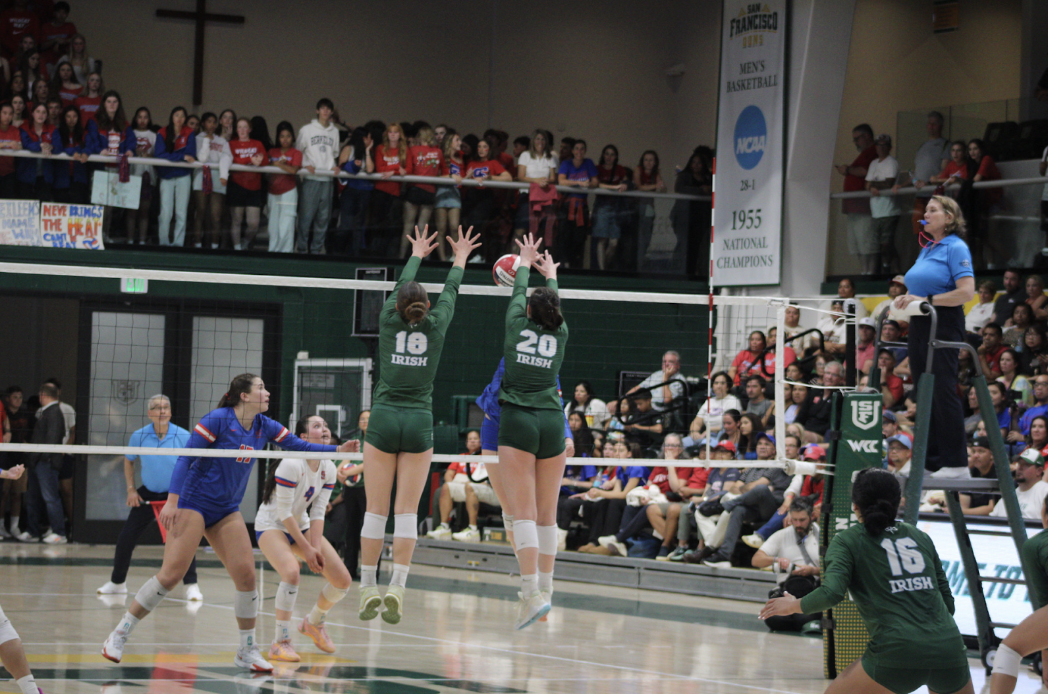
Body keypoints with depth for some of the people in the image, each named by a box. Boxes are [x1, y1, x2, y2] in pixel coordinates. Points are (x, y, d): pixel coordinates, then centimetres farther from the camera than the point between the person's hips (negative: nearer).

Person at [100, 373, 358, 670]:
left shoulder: (264, 426, 5)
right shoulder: (217, 420, -13)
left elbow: (298, 445, 7)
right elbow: (184, 458, -15)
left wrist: (337, 450, -6)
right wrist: (172, 500, -22)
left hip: (227, 511, 6)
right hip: (193, 504, -6)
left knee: (246, 574, -5)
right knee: (171, 574, -14)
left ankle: (247, 651, 8)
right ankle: (119, 635, -4)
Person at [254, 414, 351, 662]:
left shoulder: (329, 469, -4)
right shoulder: (292, 465, -25)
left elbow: (318, 512, -3)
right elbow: (283, 512, -23)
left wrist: (316, 548, -15)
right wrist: (306, 549, -21)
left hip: (302, 526, 7)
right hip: (271, 525, -7)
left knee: (342, 580, -3)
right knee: (291, 570, -35)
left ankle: (313, 623, 25)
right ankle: (280, 642, -24)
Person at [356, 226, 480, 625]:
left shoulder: (389, 320, 1)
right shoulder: (435, 326, 1)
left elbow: (401, 286, 21)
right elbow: (450, 292, 20)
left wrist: (417, 255, 39)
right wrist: (459, 258, 38)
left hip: (383, 420, 0)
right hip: (419, 423, 0)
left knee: (376, 510, 1)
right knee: (407, 512, -2)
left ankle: (368, 588, 2)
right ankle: (397, 588, -11)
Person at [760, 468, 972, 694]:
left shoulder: (848, 540, 7)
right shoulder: (920, 537, 19)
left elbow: (831, 593, -8)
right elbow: (948, 602, 17)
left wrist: (794, 605, 9)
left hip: (899, 650, -4)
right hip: (950, 648, 4)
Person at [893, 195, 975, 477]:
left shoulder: (956, 248, -8)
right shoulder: (926, 250, 18)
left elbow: (967, 292, -18)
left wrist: (926, 300, -20)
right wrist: (908, 300, 6)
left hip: (944, 325, -9)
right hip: (919, 325, 9)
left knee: (943, 390, -9)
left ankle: (956, 463, -6)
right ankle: (929, 460, 12)